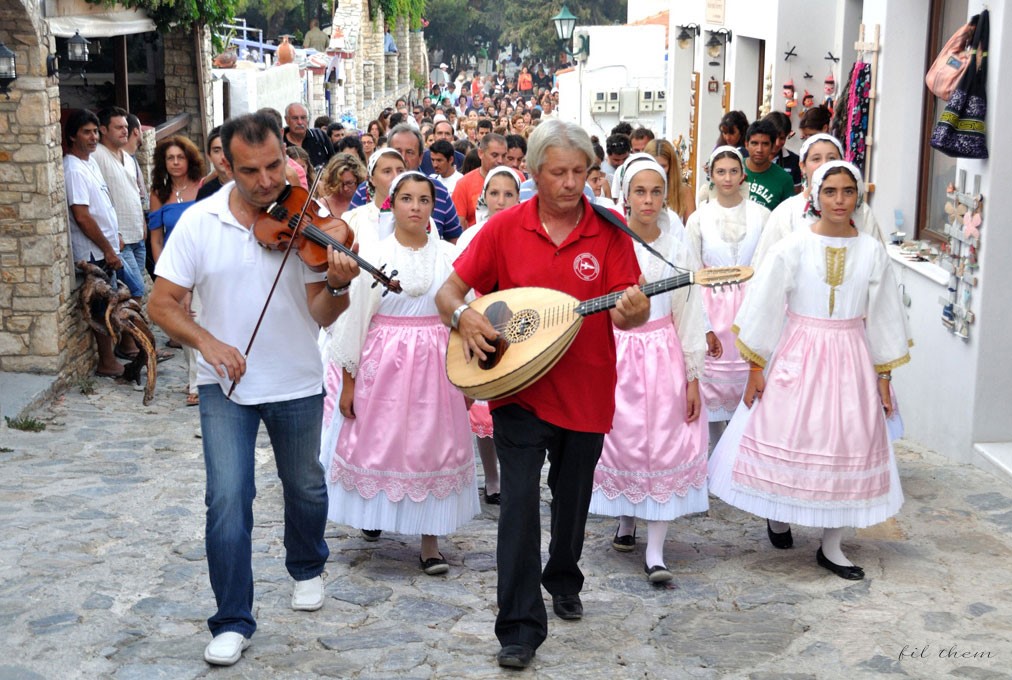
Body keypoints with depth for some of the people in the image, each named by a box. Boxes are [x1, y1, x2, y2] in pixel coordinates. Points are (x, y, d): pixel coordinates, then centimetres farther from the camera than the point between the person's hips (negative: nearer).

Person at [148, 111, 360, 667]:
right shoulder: (199, 222, -9)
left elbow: (320, 316, -15)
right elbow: (162, 303, -6)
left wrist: (338, 287, -36)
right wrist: (205, 340, -22)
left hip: (297, 383, 1)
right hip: (226, 384, 0)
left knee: (305, 487, 17)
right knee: (228, 498, -8)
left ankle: (308, 569, 46)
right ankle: (233, 621, 6)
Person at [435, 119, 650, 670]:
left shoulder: (608, 231, -4)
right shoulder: (504, 228, -4)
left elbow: (626, 312, -9)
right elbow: (449, 290, 0)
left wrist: (631, 311, -33)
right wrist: (462, 316, -21)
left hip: (586, 392, 2)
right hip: (518, 389, -1)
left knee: (573, 497, 19)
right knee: (519, 500, -8)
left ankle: (564, 582, 45)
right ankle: (520, 626, 0)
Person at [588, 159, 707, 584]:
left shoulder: (678, 251, 0)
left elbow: (689, 316, 2)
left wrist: (693, 377, 0)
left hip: (663, 356, 1)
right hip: (615, 354, 0)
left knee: (664, 448, -3)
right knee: (620, 443, 7)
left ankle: (655, 553, 0)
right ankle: (625, 521, 33)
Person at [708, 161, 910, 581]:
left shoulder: (872, 252, 1)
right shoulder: (793, 248, -6)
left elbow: (883, 317, 7)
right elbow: (764, 308, -3)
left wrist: (883, 376, 7)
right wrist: (755, 369, -4)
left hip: (851, 358, 2)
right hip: (796, 357, -2)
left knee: (847, 446, 5)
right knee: (786, 439, 1)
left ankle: (831, 546, 17)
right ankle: (777, 512, 31)